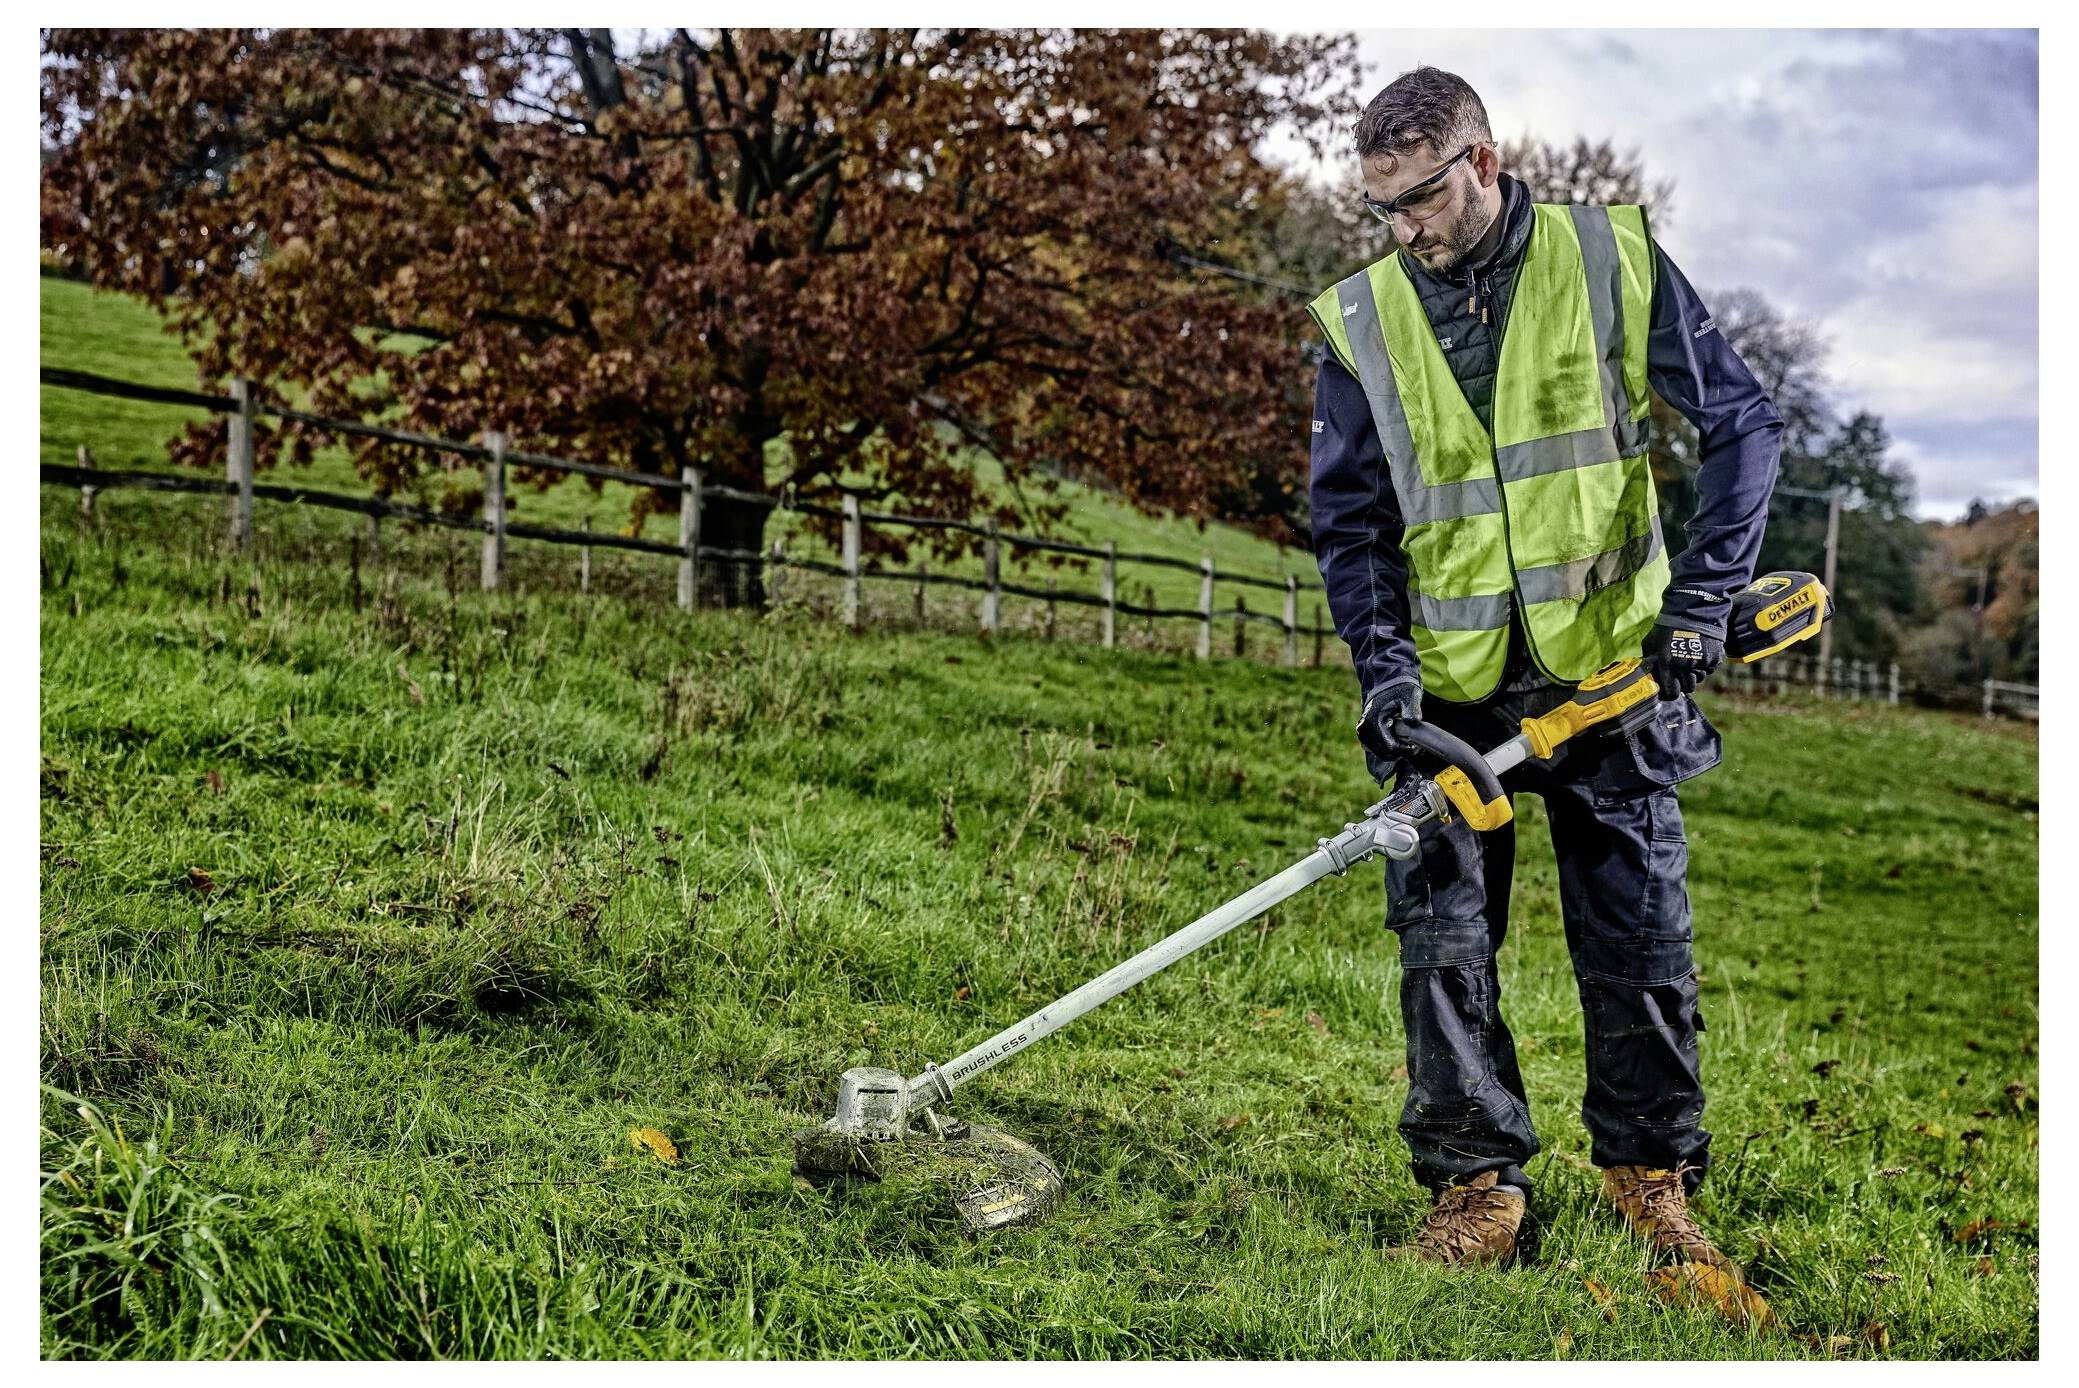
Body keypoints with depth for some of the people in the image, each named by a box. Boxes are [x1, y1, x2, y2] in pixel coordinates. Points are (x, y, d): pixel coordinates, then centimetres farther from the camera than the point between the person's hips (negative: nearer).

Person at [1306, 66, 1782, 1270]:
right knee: (1444, 943, 0)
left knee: (1642, 938, 5)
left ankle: (1653, 1168, 23)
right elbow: (1350, 518, 2)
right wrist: (1385, 664, -12)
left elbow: (1744, 421, -2)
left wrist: (1704, 592, -11)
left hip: (1612, 670, -1)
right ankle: (1480, 1181, 14)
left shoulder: (1614, 261, -5)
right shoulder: (1362, 321, -1)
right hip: (1450, 685, 1)